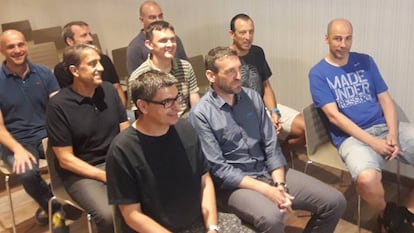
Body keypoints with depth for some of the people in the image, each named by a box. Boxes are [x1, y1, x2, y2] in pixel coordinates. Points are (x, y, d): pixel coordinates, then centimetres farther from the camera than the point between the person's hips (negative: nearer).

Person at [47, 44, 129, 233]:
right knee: (109, 215, -29)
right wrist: (106, 176, -17)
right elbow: (65, 159, -11)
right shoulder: (58, 105, -13)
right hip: (80, 172, -4)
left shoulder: (109, 90, 1)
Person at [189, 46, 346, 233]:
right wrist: (265, 189, -20)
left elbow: (271, 145, 4)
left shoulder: (253, 97, 5)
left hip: (268, 171, 6)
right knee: (271, 218, -36)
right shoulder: (201, 114, -12)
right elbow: (218, 168, -16)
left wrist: (279, 185, -10)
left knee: (335, 201, -2)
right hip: (234, 183, -6)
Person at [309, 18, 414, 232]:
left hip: (385, 126, 5)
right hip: (351, 137, -5)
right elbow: (333, 116, -10)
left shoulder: (365, 61, 12)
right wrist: (373, 142, -17)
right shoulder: (318, 73, -2)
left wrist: (393, 134, -9)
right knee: (367, 179, -35)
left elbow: (385, 99, 9)